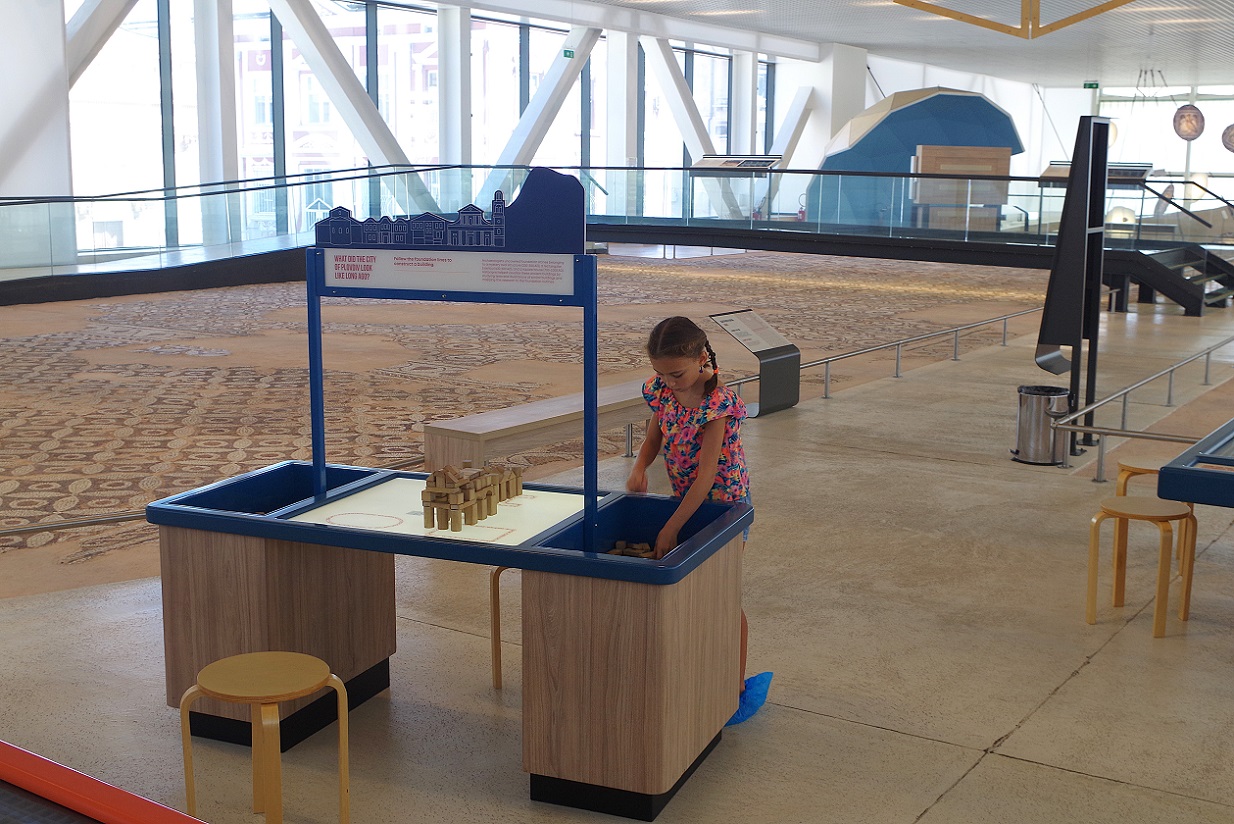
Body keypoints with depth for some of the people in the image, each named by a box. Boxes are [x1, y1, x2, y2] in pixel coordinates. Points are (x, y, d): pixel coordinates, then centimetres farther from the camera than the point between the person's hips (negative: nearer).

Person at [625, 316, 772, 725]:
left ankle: (739, 688, 15)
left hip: (724, 502, -7)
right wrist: (639, 467, -14)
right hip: (686, 499, 7)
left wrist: (671, 528, -26)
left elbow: (705, 474, -28)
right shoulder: (662, 390, -7)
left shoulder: (718, 403, -27)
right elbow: (654, 436, 9)